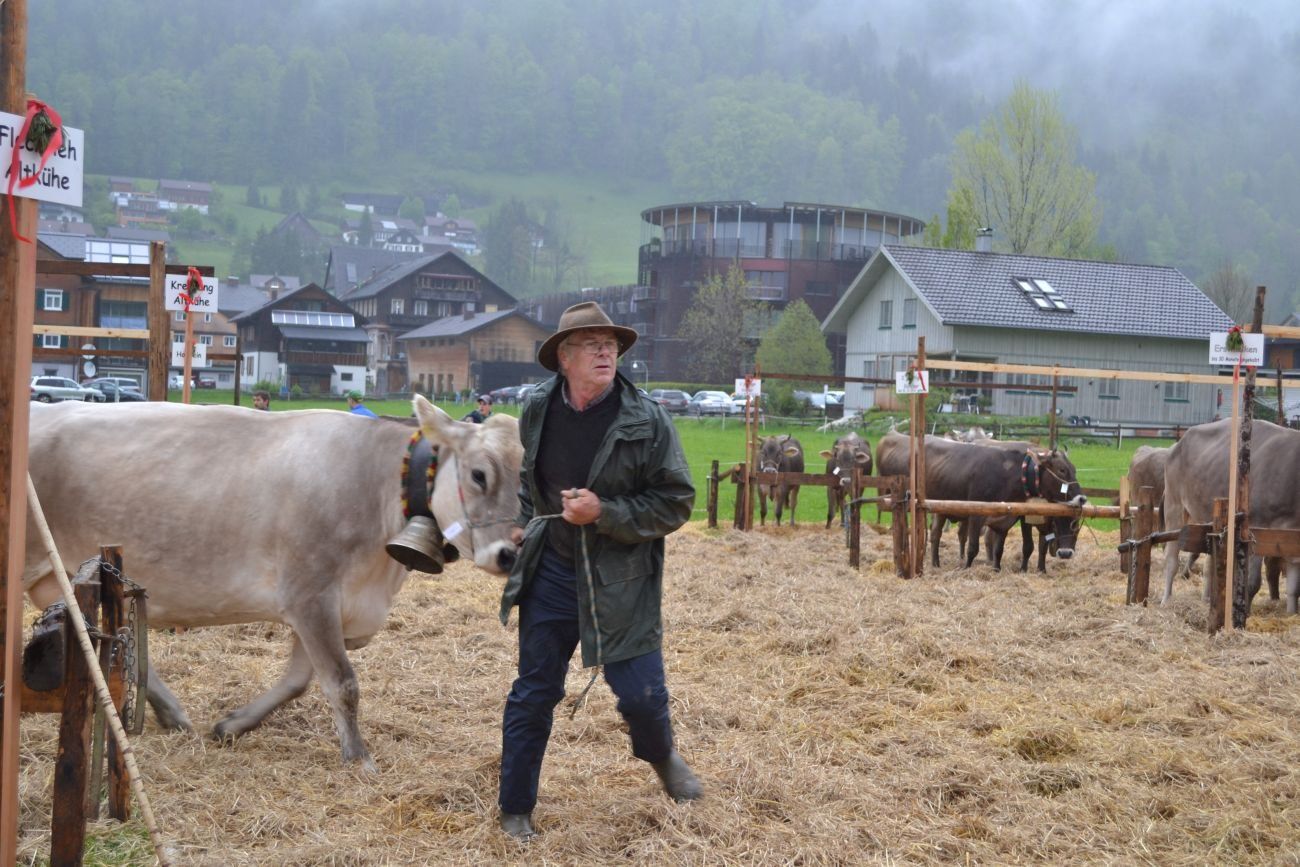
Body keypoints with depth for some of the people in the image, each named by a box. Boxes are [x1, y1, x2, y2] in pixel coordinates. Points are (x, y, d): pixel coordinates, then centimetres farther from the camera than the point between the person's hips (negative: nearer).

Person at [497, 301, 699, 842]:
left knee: (641, 694, -1)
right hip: (550, 572, 3)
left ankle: (661, 757, 36)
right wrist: (525, 521, 9)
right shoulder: (537, 410, 0)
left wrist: (604, 513, -22)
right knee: (534, 692, 8)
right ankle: (515, 809, 24)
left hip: (621, 583, -3)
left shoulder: (647, 422, -13)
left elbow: (675, 504, -13)